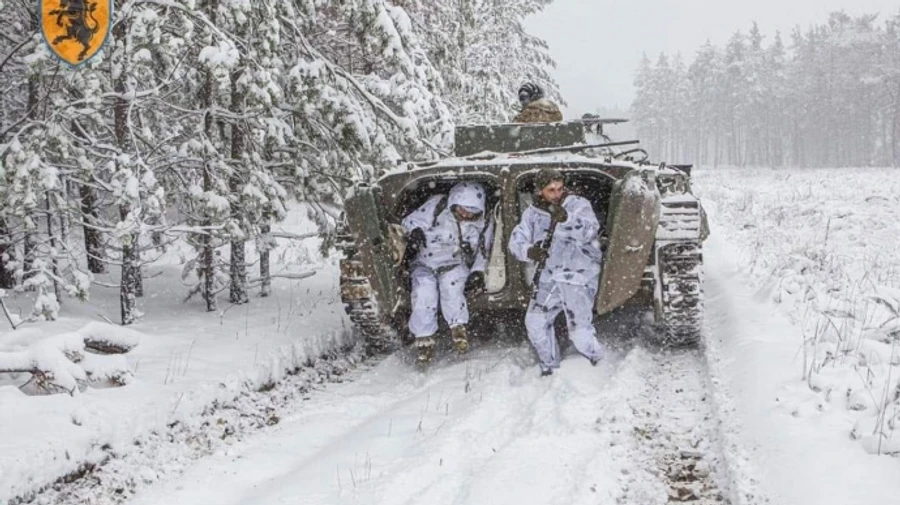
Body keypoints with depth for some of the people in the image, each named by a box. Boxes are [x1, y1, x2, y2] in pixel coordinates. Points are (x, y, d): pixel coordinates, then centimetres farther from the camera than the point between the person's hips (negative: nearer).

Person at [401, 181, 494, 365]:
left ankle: (458, 328, -20)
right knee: (424, 289, -32)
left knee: (451, 283, -35)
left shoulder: (484, 224, -1)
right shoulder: (436, 206, -13)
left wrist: (478, 272, -5)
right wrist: (415, 233, -31)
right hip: (424, 263, -1)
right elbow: (411, 221, -9)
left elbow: (482, 253, 12)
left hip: (456, 264, 1)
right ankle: (425, 339, -23)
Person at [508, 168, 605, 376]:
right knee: (535, 321, 3)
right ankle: (550, 367, 25)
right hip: (549, 276, 5)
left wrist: (566, 218, -43)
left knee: (580, 331, -9)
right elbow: (516, 241, -4)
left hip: (579, 276, -5)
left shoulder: (578, 205, -7)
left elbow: (589, 231, -25)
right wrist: (529, 252, -27)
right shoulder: (532, 213, 5)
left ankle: (600, 365, 20)